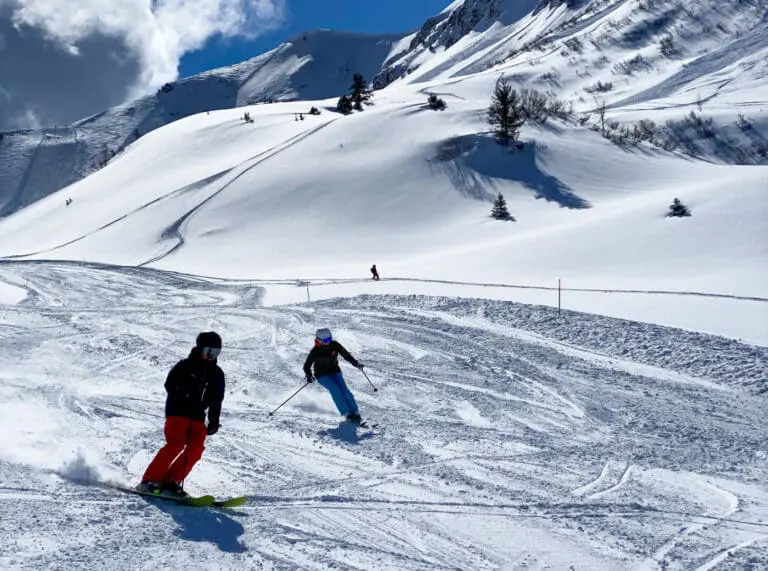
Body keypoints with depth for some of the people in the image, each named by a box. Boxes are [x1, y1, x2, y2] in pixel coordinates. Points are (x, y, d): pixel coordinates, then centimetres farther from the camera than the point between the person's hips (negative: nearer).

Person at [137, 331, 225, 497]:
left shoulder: (217, 374, 12)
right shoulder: (185, 366, -1)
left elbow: (216, 400, 17)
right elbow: (170, 385, -9)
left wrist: (214, 421, 8)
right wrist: (184, 393, -28)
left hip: (197, 416, 5)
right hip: (177, 410, -5)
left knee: (196, 448, -12)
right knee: (176, 444, -21)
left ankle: (171, 481, -7)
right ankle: (150, 480, -17)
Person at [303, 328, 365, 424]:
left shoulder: (335, 345, -9)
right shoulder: (315, 351, -16)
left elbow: (346, 355, 4)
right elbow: (307, 366, -10)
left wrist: (356, 363, -7)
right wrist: (309, 376, -27)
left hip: (335, 372, 3)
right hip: (322, 375, -3)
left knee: (344, 390, -17)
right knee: (335, 389, -26)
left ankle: (355, 413, -11)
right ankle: (346, 413, -24)